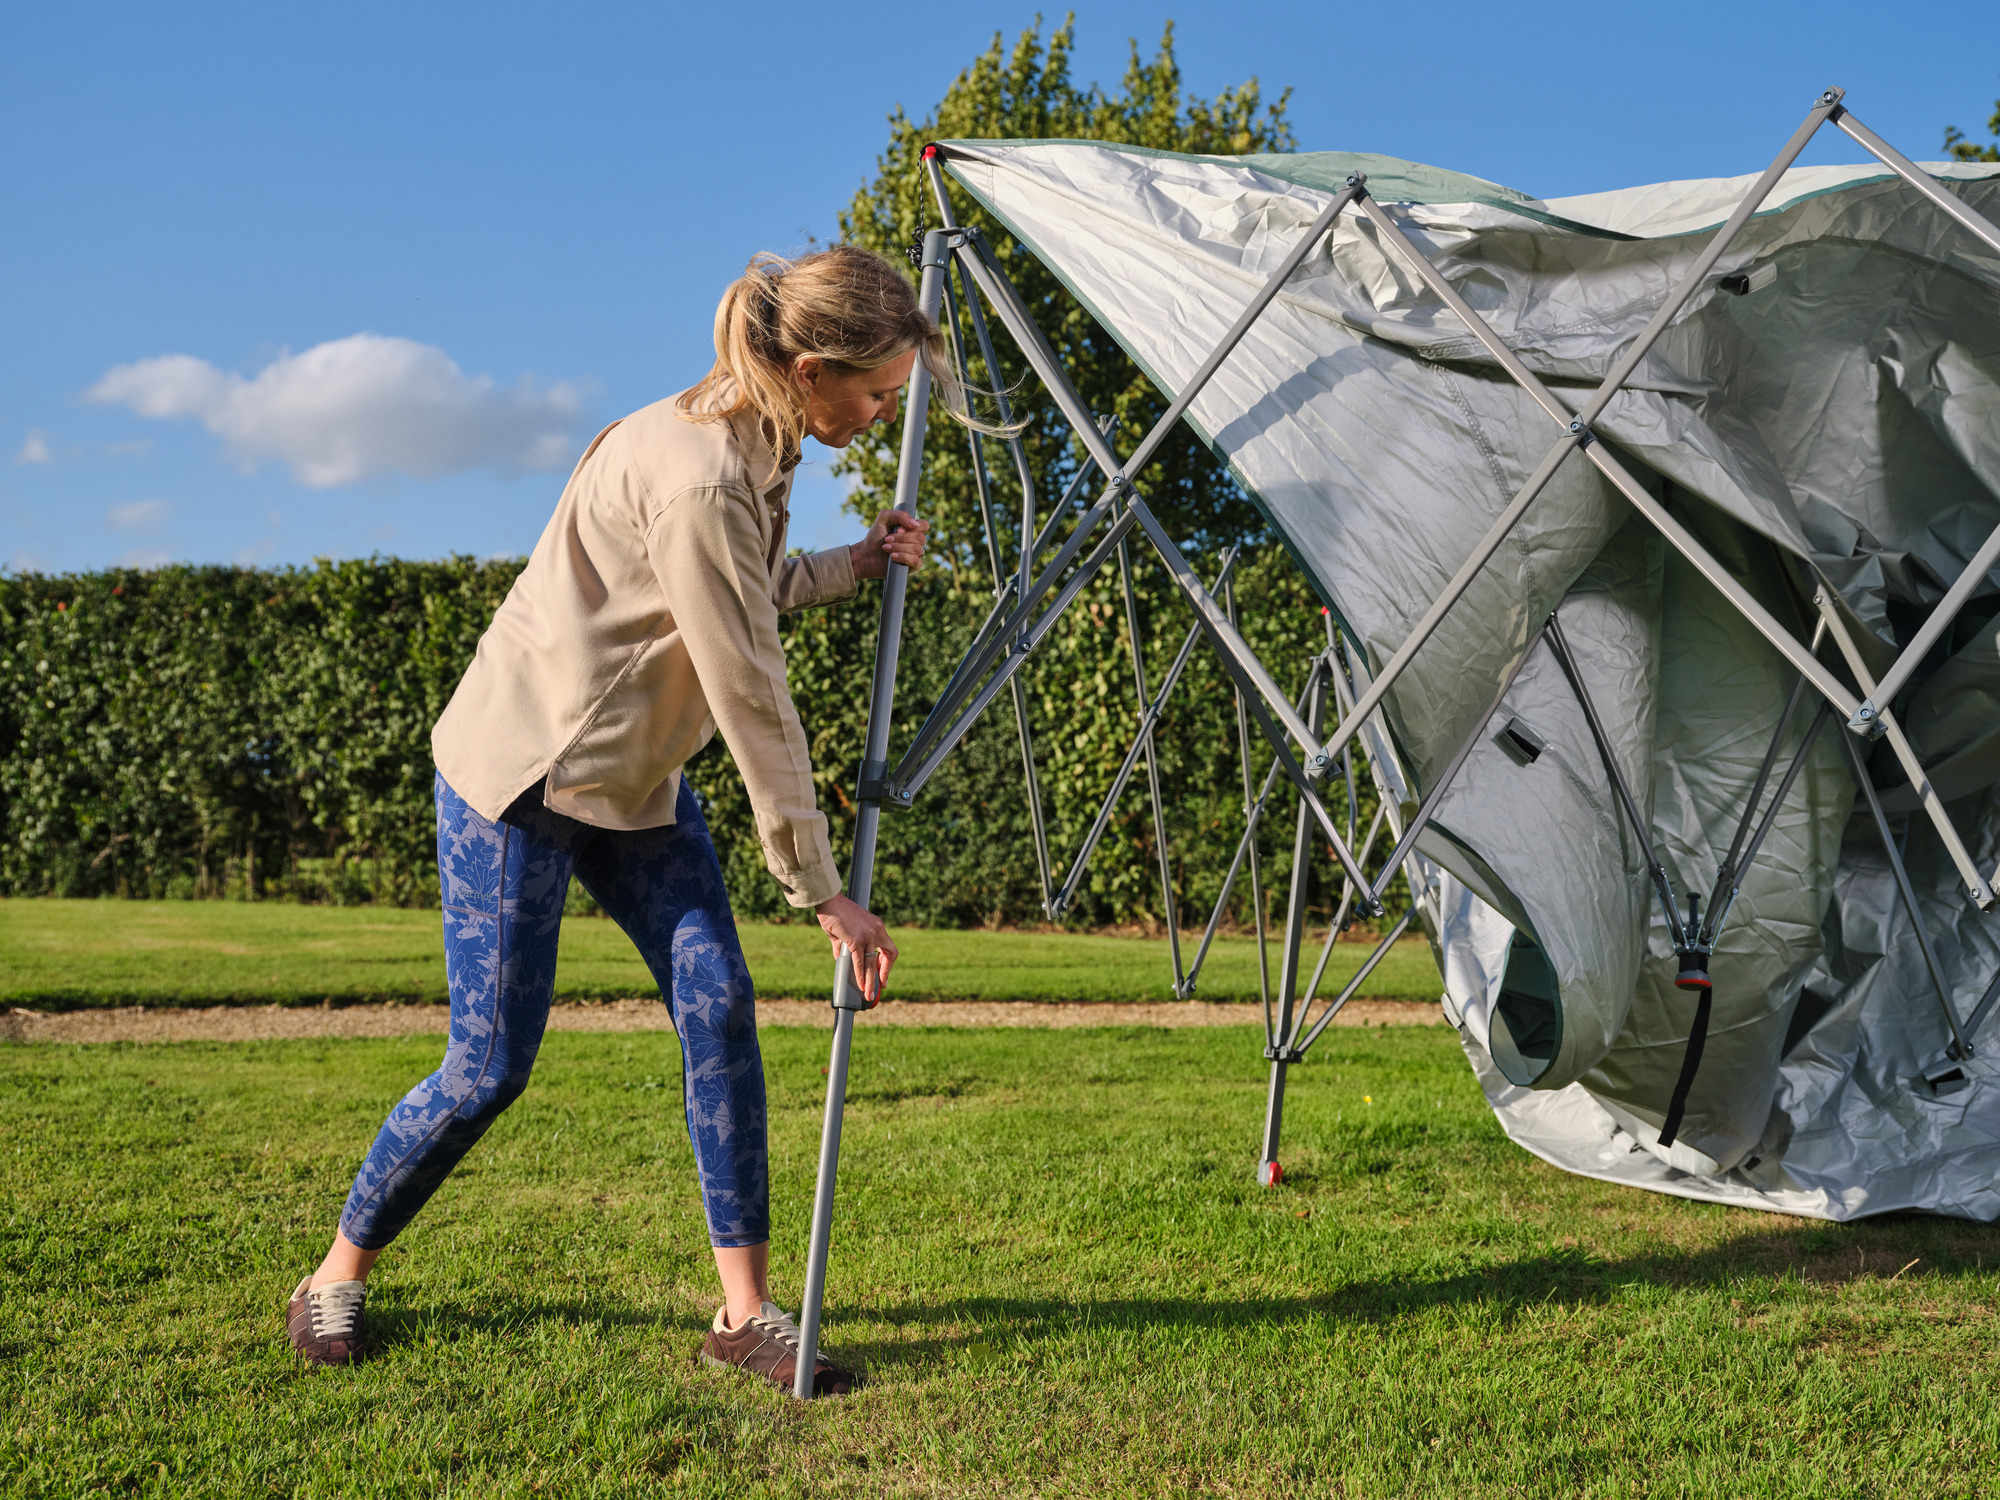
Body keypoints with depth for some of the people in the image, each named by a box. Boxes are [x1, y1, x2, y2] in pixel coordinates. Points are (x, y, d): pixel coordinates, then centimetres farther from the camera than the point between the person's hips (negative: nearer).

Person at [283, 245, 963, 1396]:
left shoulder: (751, 445, -1)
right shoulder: (698, 479, -30)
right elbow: (755, 706, -26)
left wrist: (857, 564, -1)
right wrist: (822, 892, -19)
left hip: (637, 778, 8)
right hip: (521, 769, -8)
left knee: (719, 1007, -4)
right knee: (492, 1066, -3)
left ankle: (746, 1311, 3)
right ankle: (339, 1276, 21)